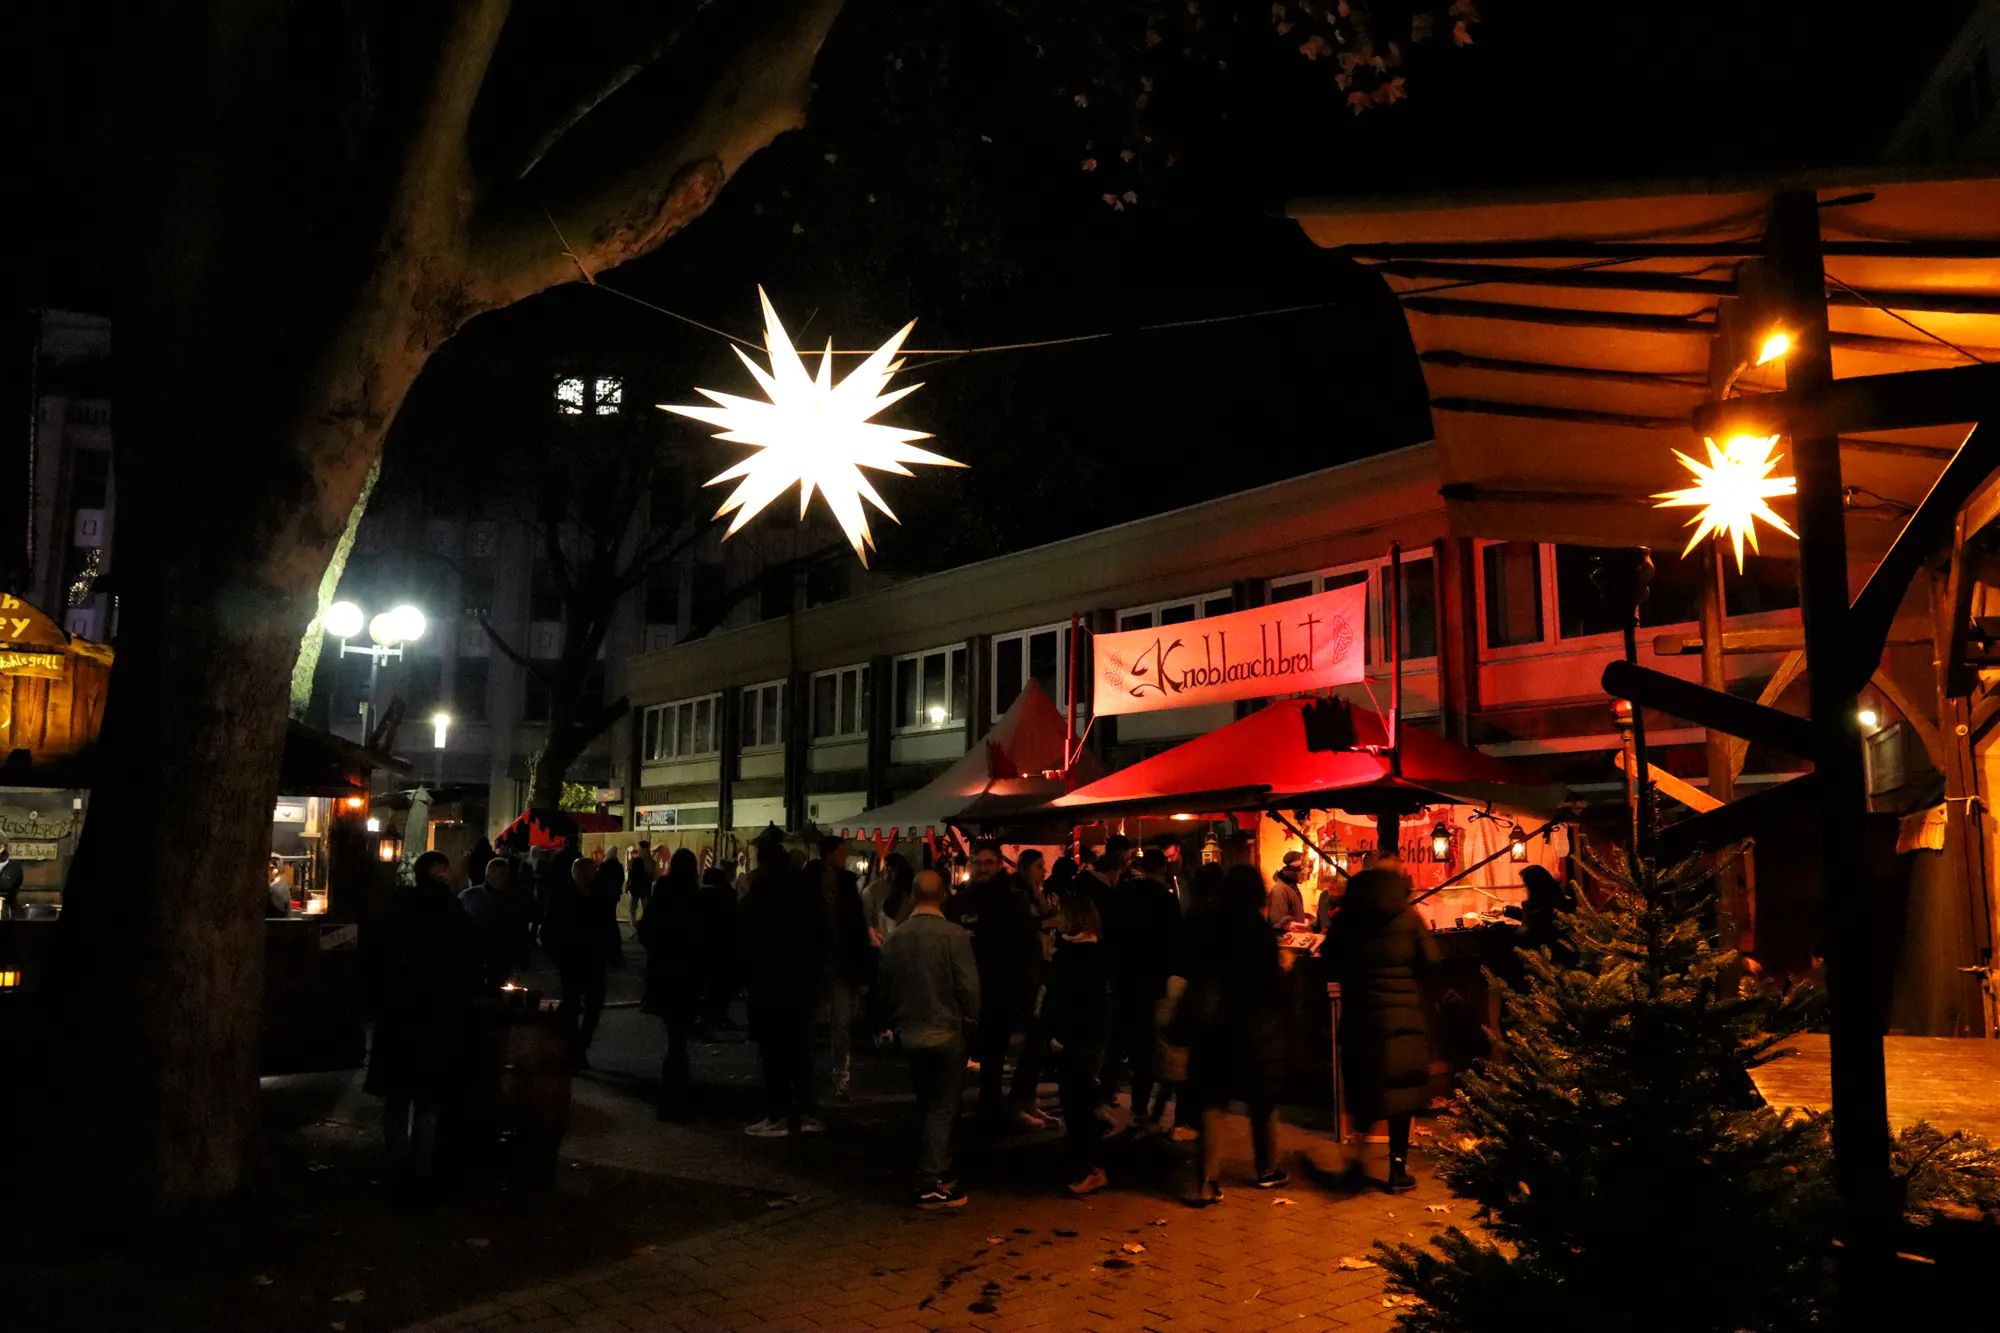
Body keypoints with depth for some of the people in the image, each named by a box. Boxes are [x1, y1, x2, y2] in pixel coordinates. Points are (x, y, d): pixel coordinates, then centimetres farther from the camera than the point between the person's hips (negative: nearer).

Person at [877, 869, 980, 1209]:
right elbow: (969, 988, -15)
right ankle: (931, 1185, 2)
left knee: (927, 1106, 18)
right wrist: (969, 1021, 2)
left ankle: (935, 1174, 27)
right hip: (946, 1033, -5)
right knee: (943, 1108, 3)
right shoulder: (955, 936, -16)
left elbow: (886, 986, 6)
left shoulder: (894, 938, -1)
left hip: (909, 1035, 5)